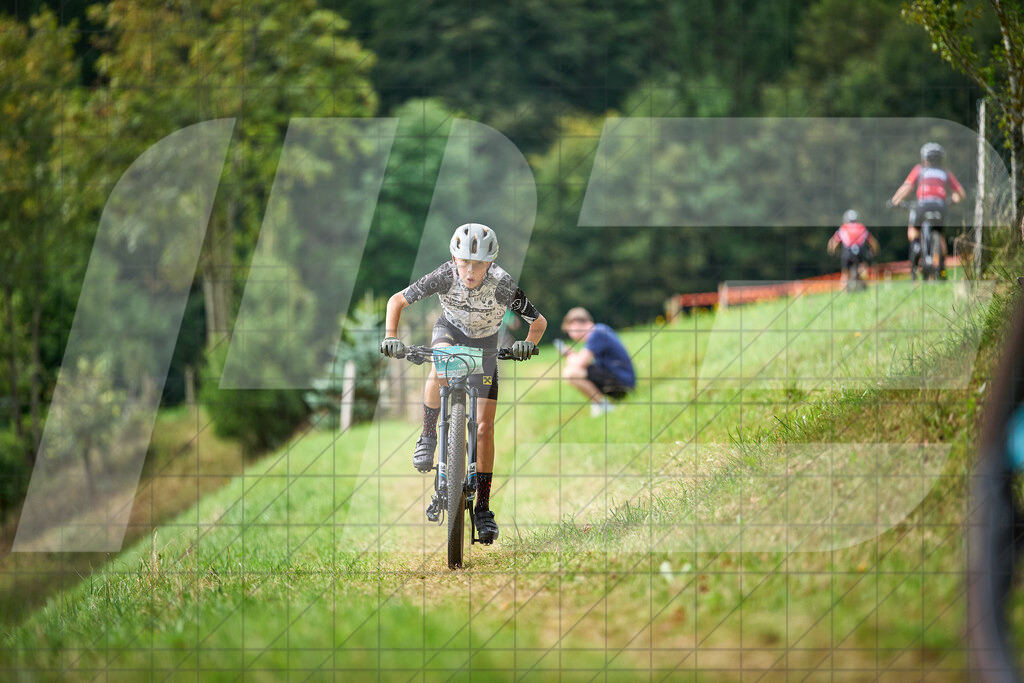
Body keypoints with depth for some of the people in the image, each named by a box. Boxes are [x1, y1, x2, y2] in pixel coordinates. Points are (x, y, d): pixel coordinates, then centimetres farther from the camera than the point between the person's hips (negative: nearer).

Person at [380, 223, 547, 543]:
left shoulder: (503, 286, -33)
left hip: (484, 344, 0)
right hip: (450, 329, 0)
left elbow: (539, 323, -18)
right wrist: (391, 337, -29)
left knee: (484, 426, -6)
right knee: (441, 368, -38)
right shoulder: (444, 276, -31)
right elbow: (397, 300, -17)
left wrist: (528, 344, -37)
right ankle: (428, 437, -17)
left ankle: (483, 509, 2)